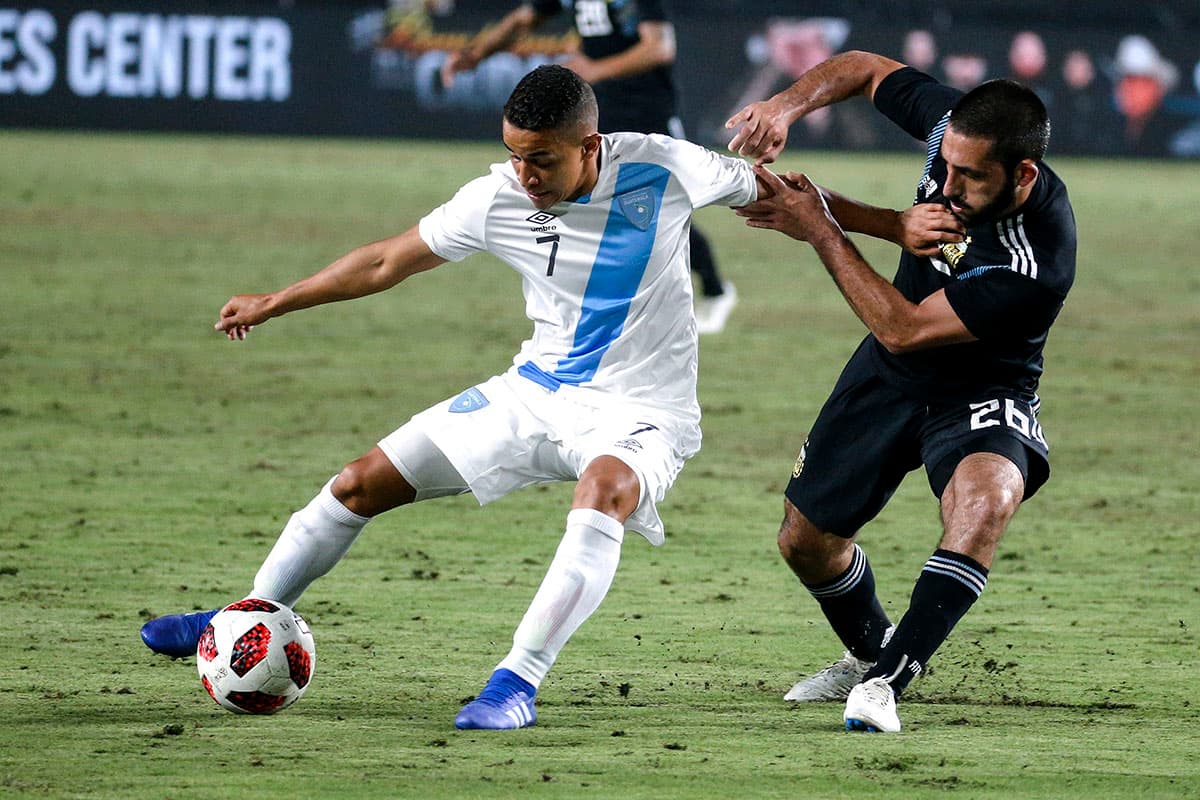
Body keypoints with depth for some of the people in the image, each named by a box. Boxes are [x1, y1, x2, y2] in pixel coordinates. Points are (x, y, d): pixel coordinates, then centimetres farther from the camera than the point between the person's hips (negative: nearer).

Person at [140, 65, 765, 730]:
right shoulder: (499, 199, -11)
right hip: (536, 392, 4)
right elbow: (391, 261, 4)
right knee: (359, 484, 3)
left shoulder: (662, 168, -19)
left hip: (641, 413, -4)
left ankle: (520, 680, -39)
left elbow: (760, 189, 2)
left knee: (603, 491, -41)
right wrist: (273, 303, 12)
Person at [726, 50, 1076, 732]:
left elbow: (903, 329, -31)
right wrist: (787, 106, -20)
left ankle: (885, 682, -35)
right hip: (889, 375, 6)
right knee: (806, 541, 10)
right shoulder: (955, 124, -20)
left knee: (986, 496, -38)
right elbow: (864, 68, -1)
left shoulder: (1037, 261, -36)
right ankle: (870, 649, 41)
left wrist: (821, 229, -26)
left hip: (980, 393, -6)